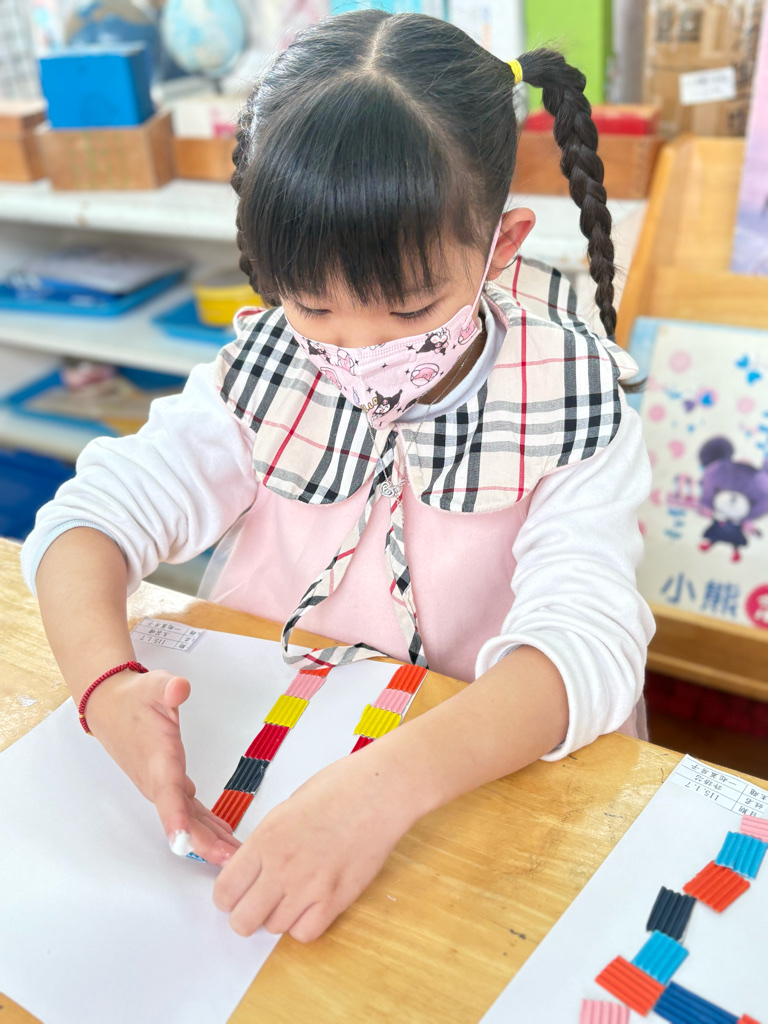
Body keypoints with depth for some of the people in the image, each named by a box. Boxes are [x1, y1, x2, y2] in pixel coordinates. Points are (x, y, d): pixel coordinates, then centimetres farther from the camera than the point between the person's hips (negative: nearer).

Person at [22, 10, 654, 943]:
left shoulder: (567, 411, -16)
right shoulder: (263, 377, -8)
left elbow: (587, 644, -29)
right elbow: (92, 516, -11)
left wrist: (392, 781, -46)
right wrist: (106, 682, -33)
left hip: (484, 770, -2)